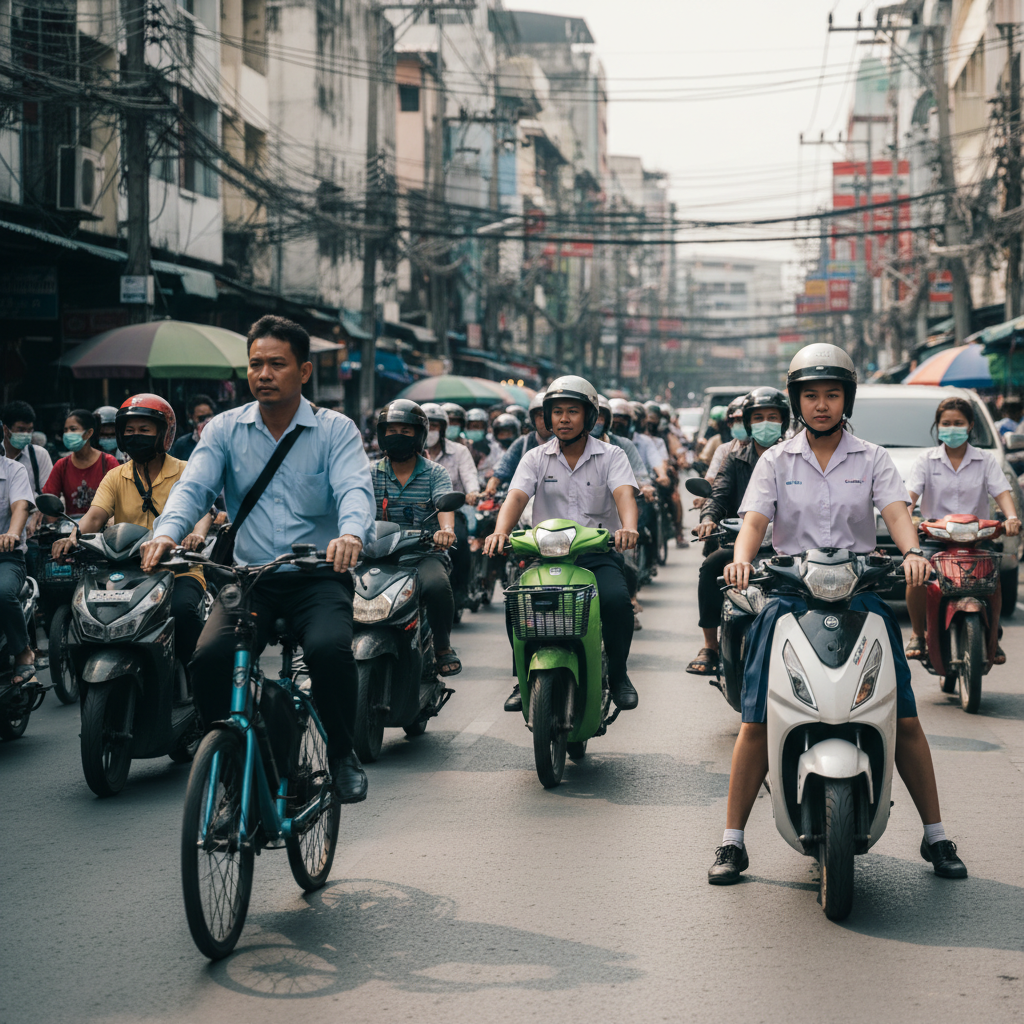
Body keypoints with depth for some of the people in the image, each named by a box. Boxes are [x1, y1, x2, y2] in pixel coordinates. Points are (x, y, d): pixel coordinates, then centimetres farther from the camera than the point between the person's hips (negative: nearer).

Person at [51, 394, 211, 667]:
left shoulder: (185, 473, 4)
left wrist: (197, 533, -39)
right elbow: (96, 514, -3)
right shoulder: (115, 478, 13)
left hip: (179, 571, -3)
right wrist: (74, 536, -27)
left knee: (183, 609, -34)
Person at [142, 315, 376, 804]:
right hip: (249, 578, 2)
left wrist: (351, 533, -38)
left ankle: (343, 754, -3)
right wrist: (167, 532, -28)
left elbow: (355, 488, -14)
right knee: (210, 658, -25)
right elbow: (193, 486, -5)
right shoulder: (224, 430, 9)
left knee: (330, 650, -31)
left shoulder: (336, 430, 3)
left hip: (318, 576, -2)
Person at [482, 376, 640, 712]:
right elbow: (516, 497, -7)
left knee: (617, 598, -30)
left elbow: (624, 494, -14)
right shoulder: (535, 458, 9)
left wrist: (628, 527, -37)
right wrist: (500, 531, -29)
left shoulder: (610, 456, 4)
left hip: (598, 553, -1)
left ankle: (618, 674, -8)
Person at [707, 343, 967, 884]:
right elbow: (754, 521, -3)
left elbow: (896, 513, -5)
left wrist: (912, 551, -27)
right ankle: (732, 842, 0)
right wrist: (741, 558, -25)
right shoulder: (775, 462, 9)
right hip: (790, 595, 0)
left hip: (860, 593, 0)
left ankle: (936, 837, 8)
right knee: (756, 722, -9)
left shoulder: (871, 458, 9)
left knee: (904, 719, -5)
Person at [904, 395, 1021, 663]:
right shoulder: (926, 460, 9)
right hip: (934, 538, 0)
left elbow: (1002, 492, -4)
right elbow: (910, 493, -5)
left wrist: (1011, 517, -26)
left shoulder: (985, 460, 10)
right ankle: (918, 634, -4)